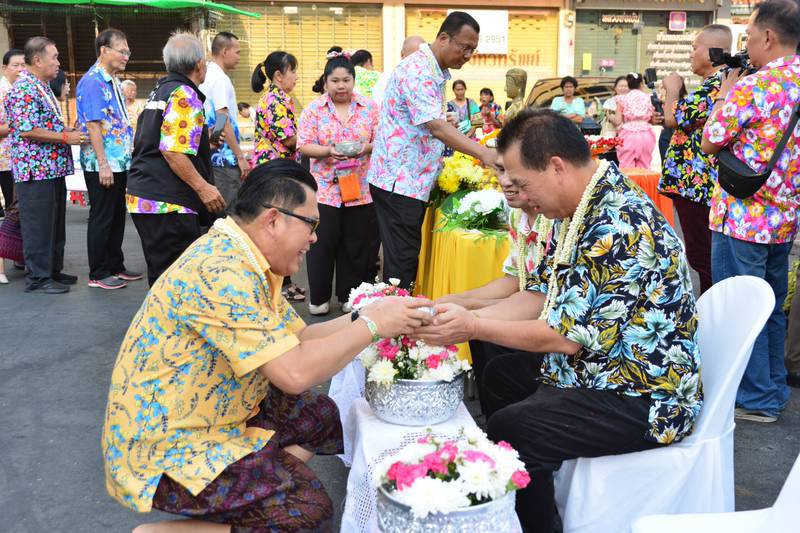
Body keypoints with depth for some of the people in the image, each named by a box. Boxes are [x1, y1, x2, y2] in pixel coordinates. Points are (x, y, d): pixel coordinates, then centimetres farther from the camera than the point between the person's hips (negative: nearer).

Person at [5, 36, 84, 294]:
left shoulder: (43, 87, 17)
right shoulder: (24, 89, -14)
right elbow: (27, 130, -22)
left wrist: (71, 130, 12)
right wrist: (66, 137, -18)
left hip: (53, 168, 10)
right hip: (36, 170, -10)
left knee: (55, 224, 15)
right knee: (38, 225, -3)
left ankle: (53, 270, 25)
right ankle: (38, 278, 5)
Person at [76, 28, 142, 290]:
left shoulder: (113, 82, 14)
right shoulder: (92, 82, -14)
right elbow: (93, 125, -19)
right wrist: (103, 164, -22)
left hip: (119, 162, 9)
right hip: (102, 164, -9)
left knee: (117, 217, 15)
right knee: (102, 218, 0)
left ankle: (115, 266, 26)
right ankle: (98, 274, 10)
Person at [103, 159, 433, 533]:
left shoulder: (247, 262, 4)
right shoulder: (220, 273, -27)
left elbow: (297, 339, 10)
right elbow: (295, 372, -30)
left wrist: (367, 315, 0)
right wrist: (372, 326, -19)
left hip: (214, 416, 10)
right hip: (164, 448, -10)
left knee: (320, 415, 11)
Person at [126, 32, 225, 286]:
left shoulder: (159, 91, 19)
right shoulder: (185, 94, -12)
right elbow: (172, 150, -21)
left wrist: (206, 139, 34)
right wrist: (203, 187, -19)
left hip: (142, 196, 10)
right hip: (168, 203, -10)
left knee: (161, 274, 17)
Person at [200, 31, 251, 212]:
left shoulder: (206, 77, 15)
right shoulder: (220, 79, -13)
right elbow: (223, 122, -18)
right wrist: (240, 156, -16)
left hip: (211, 156, 9)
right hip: (225, 157, -9)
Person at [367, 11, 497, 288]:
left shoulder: (436, 73, 14)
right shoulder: (417, 70, -17)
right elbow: (436, 126, -29)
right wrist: (483, 153, -36)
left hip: (413, 182, 10)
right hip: (399, 182, -10)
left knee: (408, 257, 14)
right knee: (402, 262, -6)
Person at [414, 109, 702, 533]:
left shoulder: (620, 227, -27)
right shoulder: (579, 211, 4)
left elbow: (567, 335, -25)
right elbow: (539, 297, 7)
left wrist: (472, 328, -18)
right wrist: (465, 317, -5)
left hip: (641, 397, -10)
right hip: (598, 369, 11)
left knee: (511, 429, -24)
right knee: (500, 375, 20)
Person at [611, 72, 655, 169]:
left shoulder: (623, 98, 2)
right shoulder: (648, 97, 9)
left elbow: (617, 121, -1)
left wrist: (610, 117, 20)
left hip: (628, 135, -2)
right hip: (645, 135, 2)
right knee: (644, 169, 7)